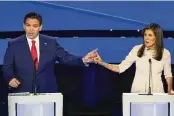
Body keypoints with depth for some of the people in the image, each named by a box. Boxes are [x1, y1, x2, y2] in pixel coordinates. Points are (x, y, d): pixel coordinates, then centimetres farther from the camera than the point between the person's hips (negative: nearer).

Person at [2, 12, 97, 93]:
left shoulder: (51, 42, 5)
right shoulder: (14, 44, 2)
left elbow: (66, 58, 1)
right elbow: (7, 67, 4)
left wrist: (83, 60, -16)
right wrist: (11, 78, -17)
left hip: (47, 91, 1)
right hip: (23, 93, -1)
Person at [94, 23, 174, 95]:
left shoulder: (165, 53, -4)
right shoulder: (137, 50, -6)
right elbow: (120, 68, -5)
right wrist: (102, 63, -16)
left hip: (157, 91, 0)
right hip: (138, 90, 0)